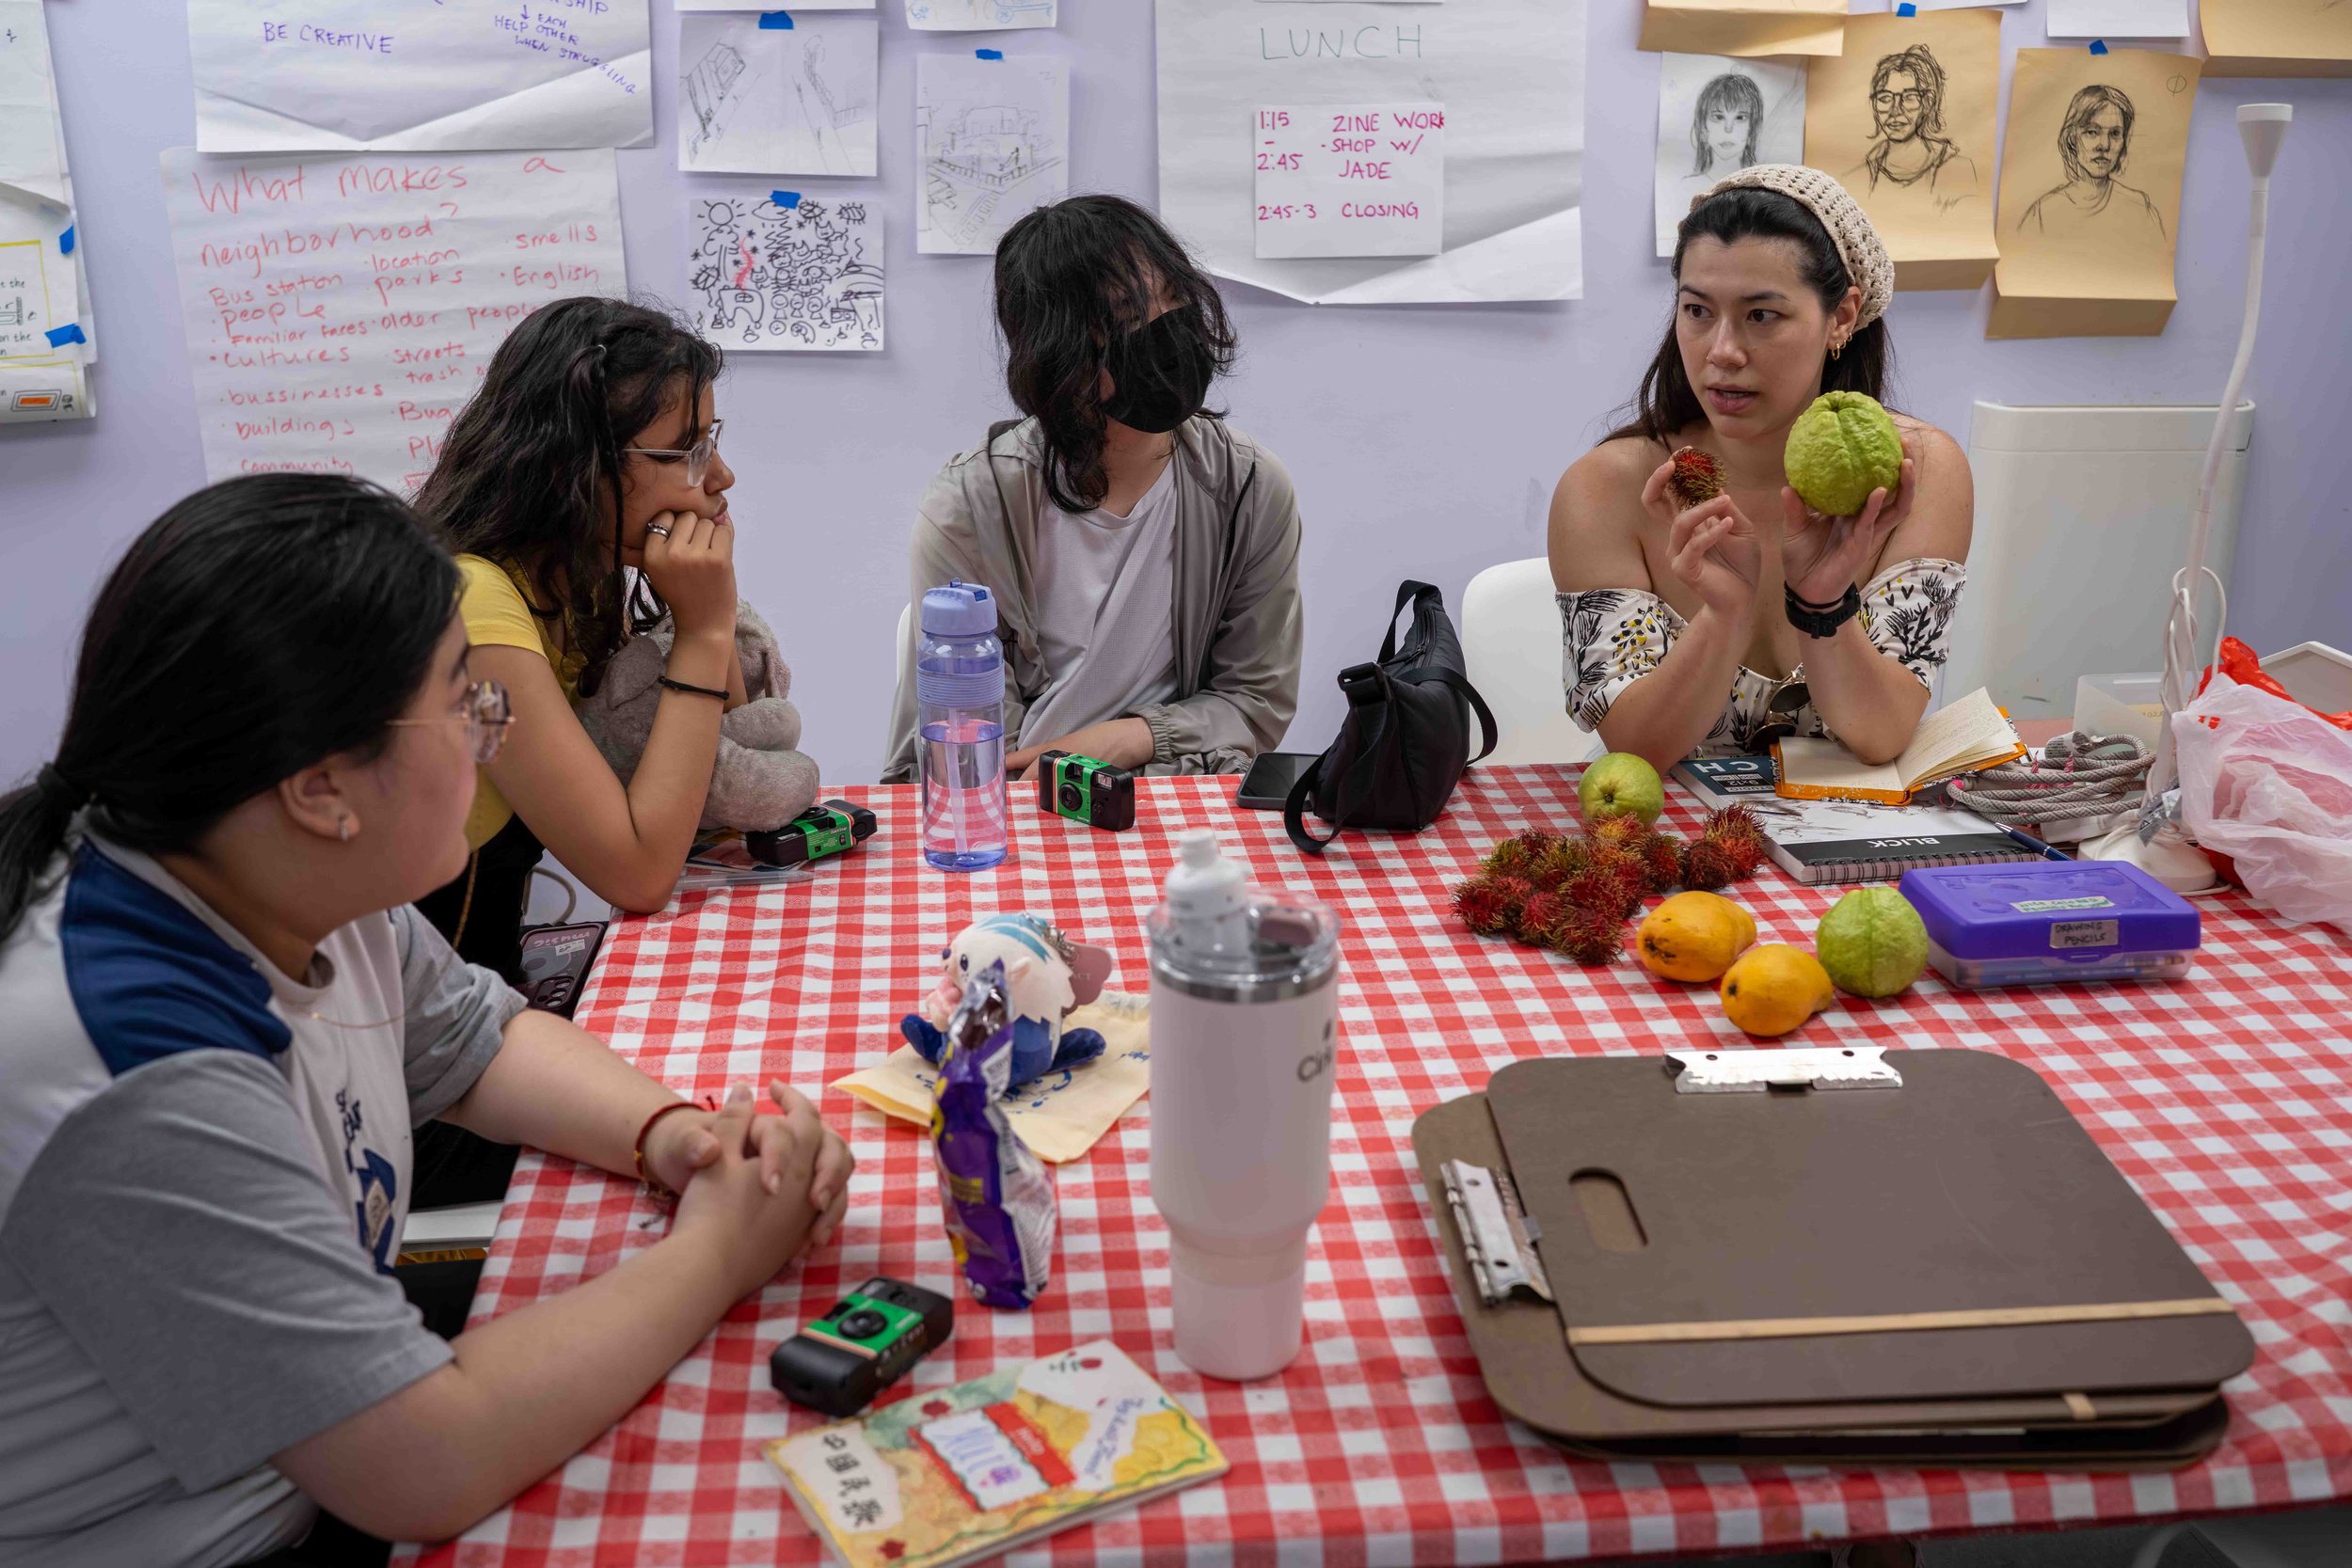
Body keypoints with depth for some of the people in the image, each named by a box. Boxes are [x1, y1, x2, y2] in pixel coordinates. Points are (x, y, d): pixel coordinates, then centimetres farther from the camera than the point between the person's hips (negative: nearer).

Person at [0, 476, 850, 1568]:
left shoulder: (311, 879, -7)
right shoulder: (140, 1089, -32)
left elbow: (479, 1041, 11)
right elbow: (431, 1474, -28)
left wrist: (673, 1134, -7)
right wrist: (716, 1253, -17)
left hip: (317, 1472, 7)